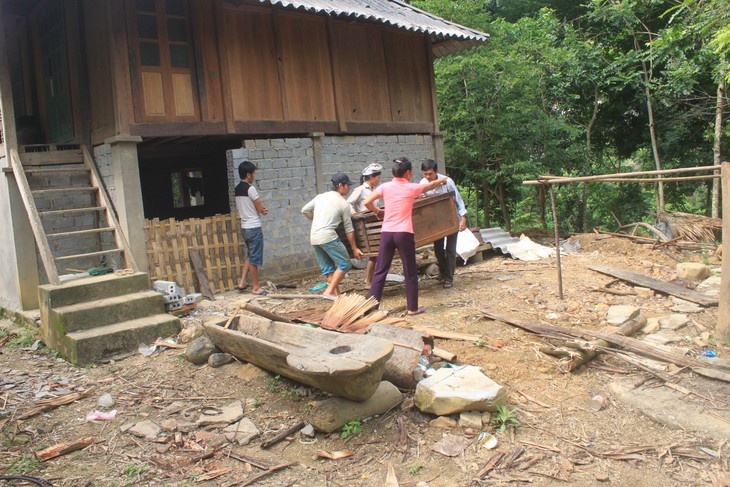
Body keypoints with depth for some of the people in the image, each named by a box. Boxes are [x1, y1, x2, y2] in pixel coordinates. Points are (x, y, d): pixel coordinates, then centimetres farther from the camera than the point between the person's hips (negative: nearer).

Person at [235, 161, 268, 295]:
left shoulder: (237, 188, 10)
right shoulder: (251, 188, -16)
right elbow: (261, 210, -14)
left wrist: (260, 208, 3)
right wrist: (263, 209, 10)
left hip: (244, 227, 8)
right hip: (254, 227, -8)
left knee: (249, 256, 19)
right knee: (254, 258, 1)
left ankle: (242, 283, 15)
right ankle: (255, 287, 10)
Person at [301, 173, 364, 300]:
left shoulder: (320, 197, 14)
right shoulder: (343, 204, 0)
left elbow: (305, 210, 21)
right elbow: (349, 229, 3)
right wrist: (354, 249, 9)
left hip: (313, 238, 7)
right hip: (328, 236, -7)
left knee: (328, 267, 13)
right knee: (344, 264, 0)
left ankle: (336, 293, 10)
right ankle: (329, 291, -6)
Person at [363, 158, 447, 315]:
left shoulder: (385, 187, 4)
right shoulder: (412, 188, 1)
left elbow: (367, 203, 3)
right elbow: (430, 185, 21)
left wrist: (377, 211, 23)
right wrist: (441, 180, 42)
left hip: (386, 232, 3)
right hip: (404, 233, -2)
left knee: (380, 271, 7)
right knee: (410, 273, 9)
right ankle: (413, 308, 15)